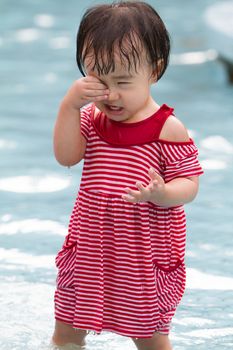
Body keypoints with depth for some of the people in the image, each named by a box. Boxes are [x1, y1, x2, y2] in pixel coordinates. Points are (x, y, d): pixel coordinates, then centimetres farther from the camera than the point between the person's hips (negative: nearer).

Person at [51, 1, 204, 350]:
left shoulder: (168, 128, -14)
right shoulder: (90, 118, 1)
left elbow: (189, 184, -13)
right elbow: (66, 156, -11)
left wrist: (161, 194, -35)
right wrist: (70, 105, -21)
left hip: (144, 252, -4)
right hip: (89, 247, 5)